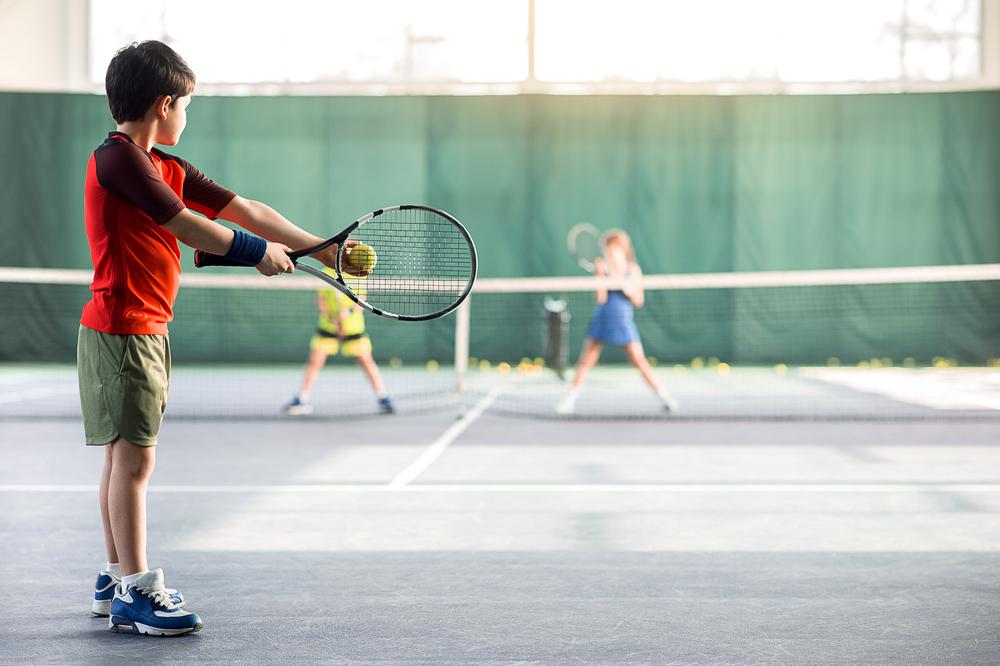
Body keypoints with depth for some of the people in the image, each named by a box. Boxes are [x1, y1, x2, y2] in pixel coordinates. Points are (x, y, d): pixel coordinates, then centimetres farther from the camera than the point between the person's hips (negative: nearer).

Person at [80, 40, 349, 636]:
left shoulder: (167, 167, 13)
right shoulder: (117, 158, -15)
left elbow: (246, 210, 12)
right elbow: (190, 227, -17)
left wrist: (321, 249, 9)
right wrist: (258, 251, -6)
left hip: (147, 330, 10)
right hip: (121, 331, -9)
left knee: (125, 455, 14)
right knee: (134, 456, -7)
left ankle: (117, 580, 23)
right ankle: (135, 592, -1)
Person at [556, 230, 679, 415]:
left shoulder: (633, 270, -1)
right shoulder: (603, 268, -1)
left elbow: (639, 301, 1)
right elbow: (601, 298, -8)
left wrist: (630, 290, -18)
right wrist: (601, 275, -17)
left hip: (623, 321, -1)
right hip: (602, 317, 1)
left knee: (639, 360, -7)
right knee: (586, 360, 0)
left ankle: (663, 395, 3)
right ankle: (570, 399, 8)